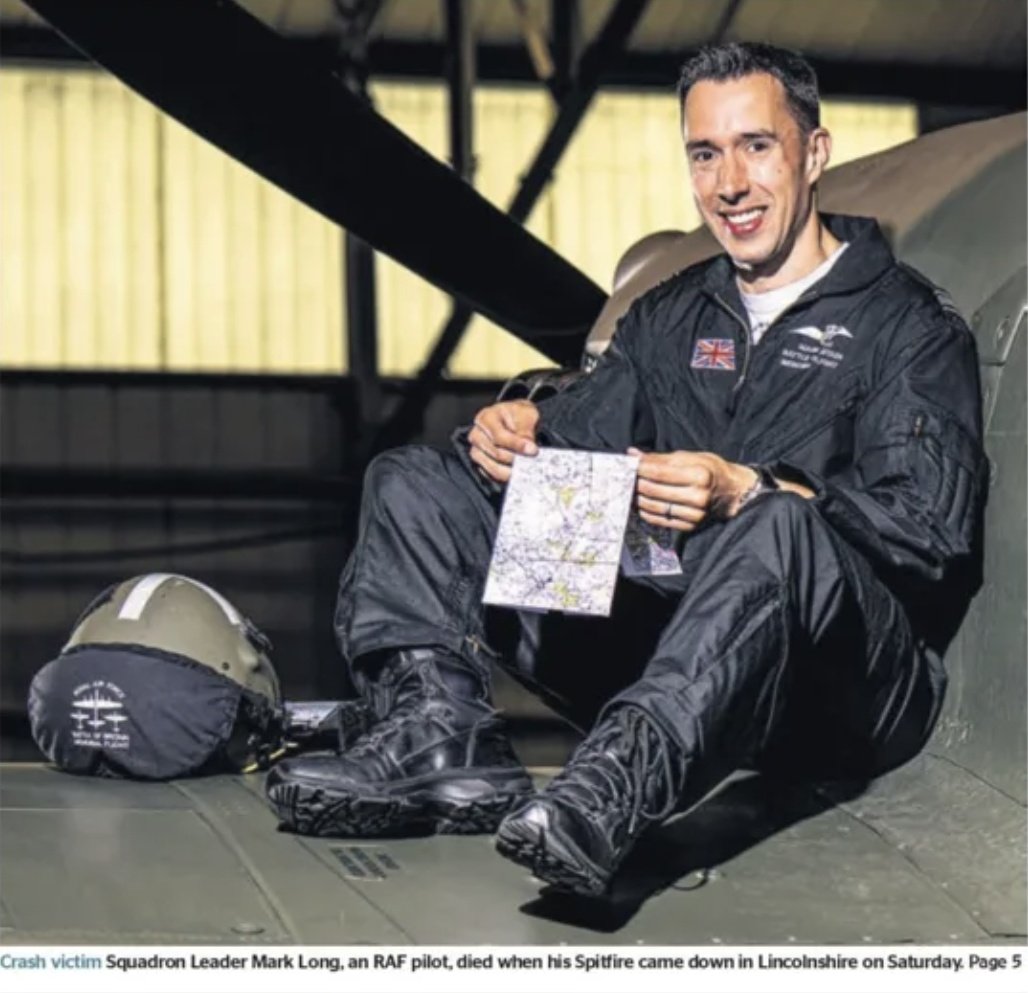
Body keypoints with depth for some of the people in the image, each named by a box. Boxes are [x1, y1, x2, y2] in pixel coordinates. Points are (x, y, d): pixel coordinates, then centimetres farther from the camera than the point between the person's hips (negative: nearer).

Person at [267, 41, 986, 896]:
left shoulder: (910, 326, 1)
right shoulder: (670, 318, 22)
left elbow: (934, 530, -13)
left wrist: (747, 494, -27)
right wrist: (517, 437, -8)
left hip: (856, 697, -6)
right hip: (668, 649, 6)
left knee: (781, 528, -41)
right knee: (413, 486, 1)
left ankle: (611, 790, -58)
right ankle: (443, 734, -26)